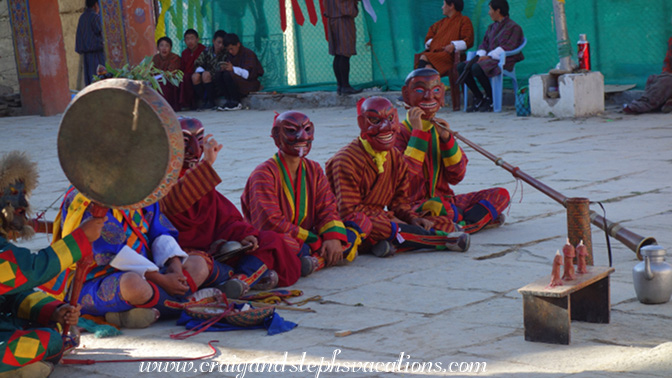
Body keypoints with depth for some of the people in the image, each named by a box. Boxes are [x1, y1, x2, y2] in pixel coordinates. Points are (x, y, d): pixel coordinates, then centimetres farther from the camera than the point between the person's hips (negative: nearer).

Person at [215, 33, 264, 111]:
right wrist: (225, 68, -14)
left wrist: (233, 69, -32)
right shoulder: (231, 55, 12)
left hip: (251, 84, -8)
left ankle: (236, 103, -18)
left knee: (228, 75, -29)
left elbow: (249, 74, -22)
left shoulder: (248, 53, -12)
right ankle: (229, 101, -11)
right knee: (219, 74, -10)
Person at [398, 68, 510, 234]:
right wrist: (418, 132, -20)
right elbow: (405, 174, -23)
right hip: (414, 206, -7)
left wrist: (447, 139, -9)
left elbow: (456, 177, 3)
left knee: (501, 195, 1)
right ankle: (482, 216, -12)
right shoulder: (400, 133, -7)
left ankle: (460, 224, -19)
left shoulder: (441, 130, 12)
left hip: (445, 200, 7)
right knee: (436, 207, -40)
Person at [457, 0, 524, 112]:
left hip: (502, 61, -8)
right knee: (461, 67, -11)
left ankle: (491, 99, -17)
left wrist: (489, 56, -19)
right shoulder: (491, 27, 24)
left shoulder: (513, 27, -2)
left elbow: (508, 47, -13)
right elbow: (484, 43, 20)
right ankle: (479, 98, -5)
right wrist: (481, 55, -3)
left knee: (476, 68, -34)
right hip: (489, 59, 8)